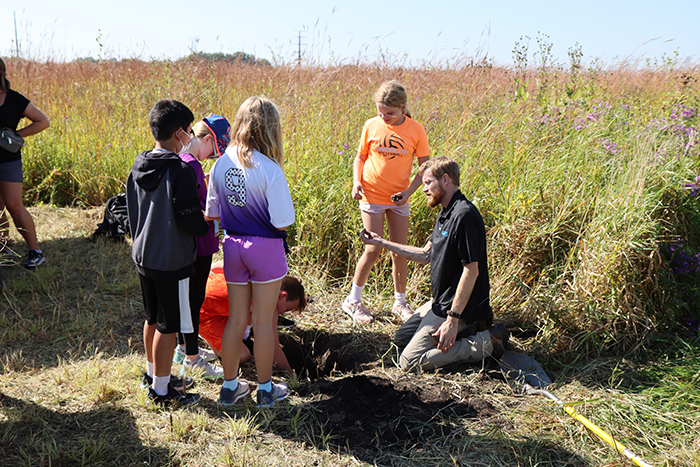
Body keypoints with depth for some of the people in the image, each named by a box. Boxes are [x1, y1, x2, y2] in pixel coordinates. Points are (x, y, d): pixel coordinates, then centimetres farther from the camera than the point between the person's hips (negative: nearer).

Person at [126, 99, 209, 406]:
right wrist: (205, 227, 1)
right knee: (168, 326, 5)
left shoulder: (138, 166, 3)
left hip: (143, 256, 8)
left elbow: (132, 211, 12)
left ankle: (152, 373, 38)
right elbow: (189, 219, -20)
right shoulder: (180, 171, -21)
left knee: (152, 319, 22)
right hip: (172, 262, -8)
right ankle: (161, 390, 17)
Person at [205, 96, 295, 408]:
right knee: (263, 320, 8)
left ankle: (230, 386, 27)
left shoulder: (220, 165, -2)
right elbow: (282, 222, -17)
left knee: (236, 318, 16)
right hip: (266, 248, -5)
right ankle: (265, 389, 22)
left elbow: (212, 213, 7)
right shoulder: (270, 170, -19)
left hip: (233, 245, 5)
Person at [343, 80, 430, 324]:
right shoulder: (371, 126, -4)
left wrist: (409, 191, -13)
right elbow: (360, 157, 7)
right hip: (372, 196, -2)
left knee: (400, 251, 7)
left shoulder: (416, 130, -4)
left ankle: (400, 302, 26)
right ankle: (353, 300, 13)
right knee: (373, 249, -6)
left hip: (398, 200, 2)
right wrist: (356, 181, -10)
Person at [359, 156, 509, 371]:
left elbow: (471, 271, -26)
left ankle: (483, 343, -6)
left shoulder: (465, 216, -23)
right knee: (402, 336, 23)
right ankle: (469, 329, 12)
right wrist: (382, 243, 15)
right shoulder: (447, 213, 9)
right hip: (441, 301, 10)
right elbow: (425, 254, 17)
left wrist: (453, 319, -26)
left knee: (409, 361, -11)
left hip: (457, 305, -10)